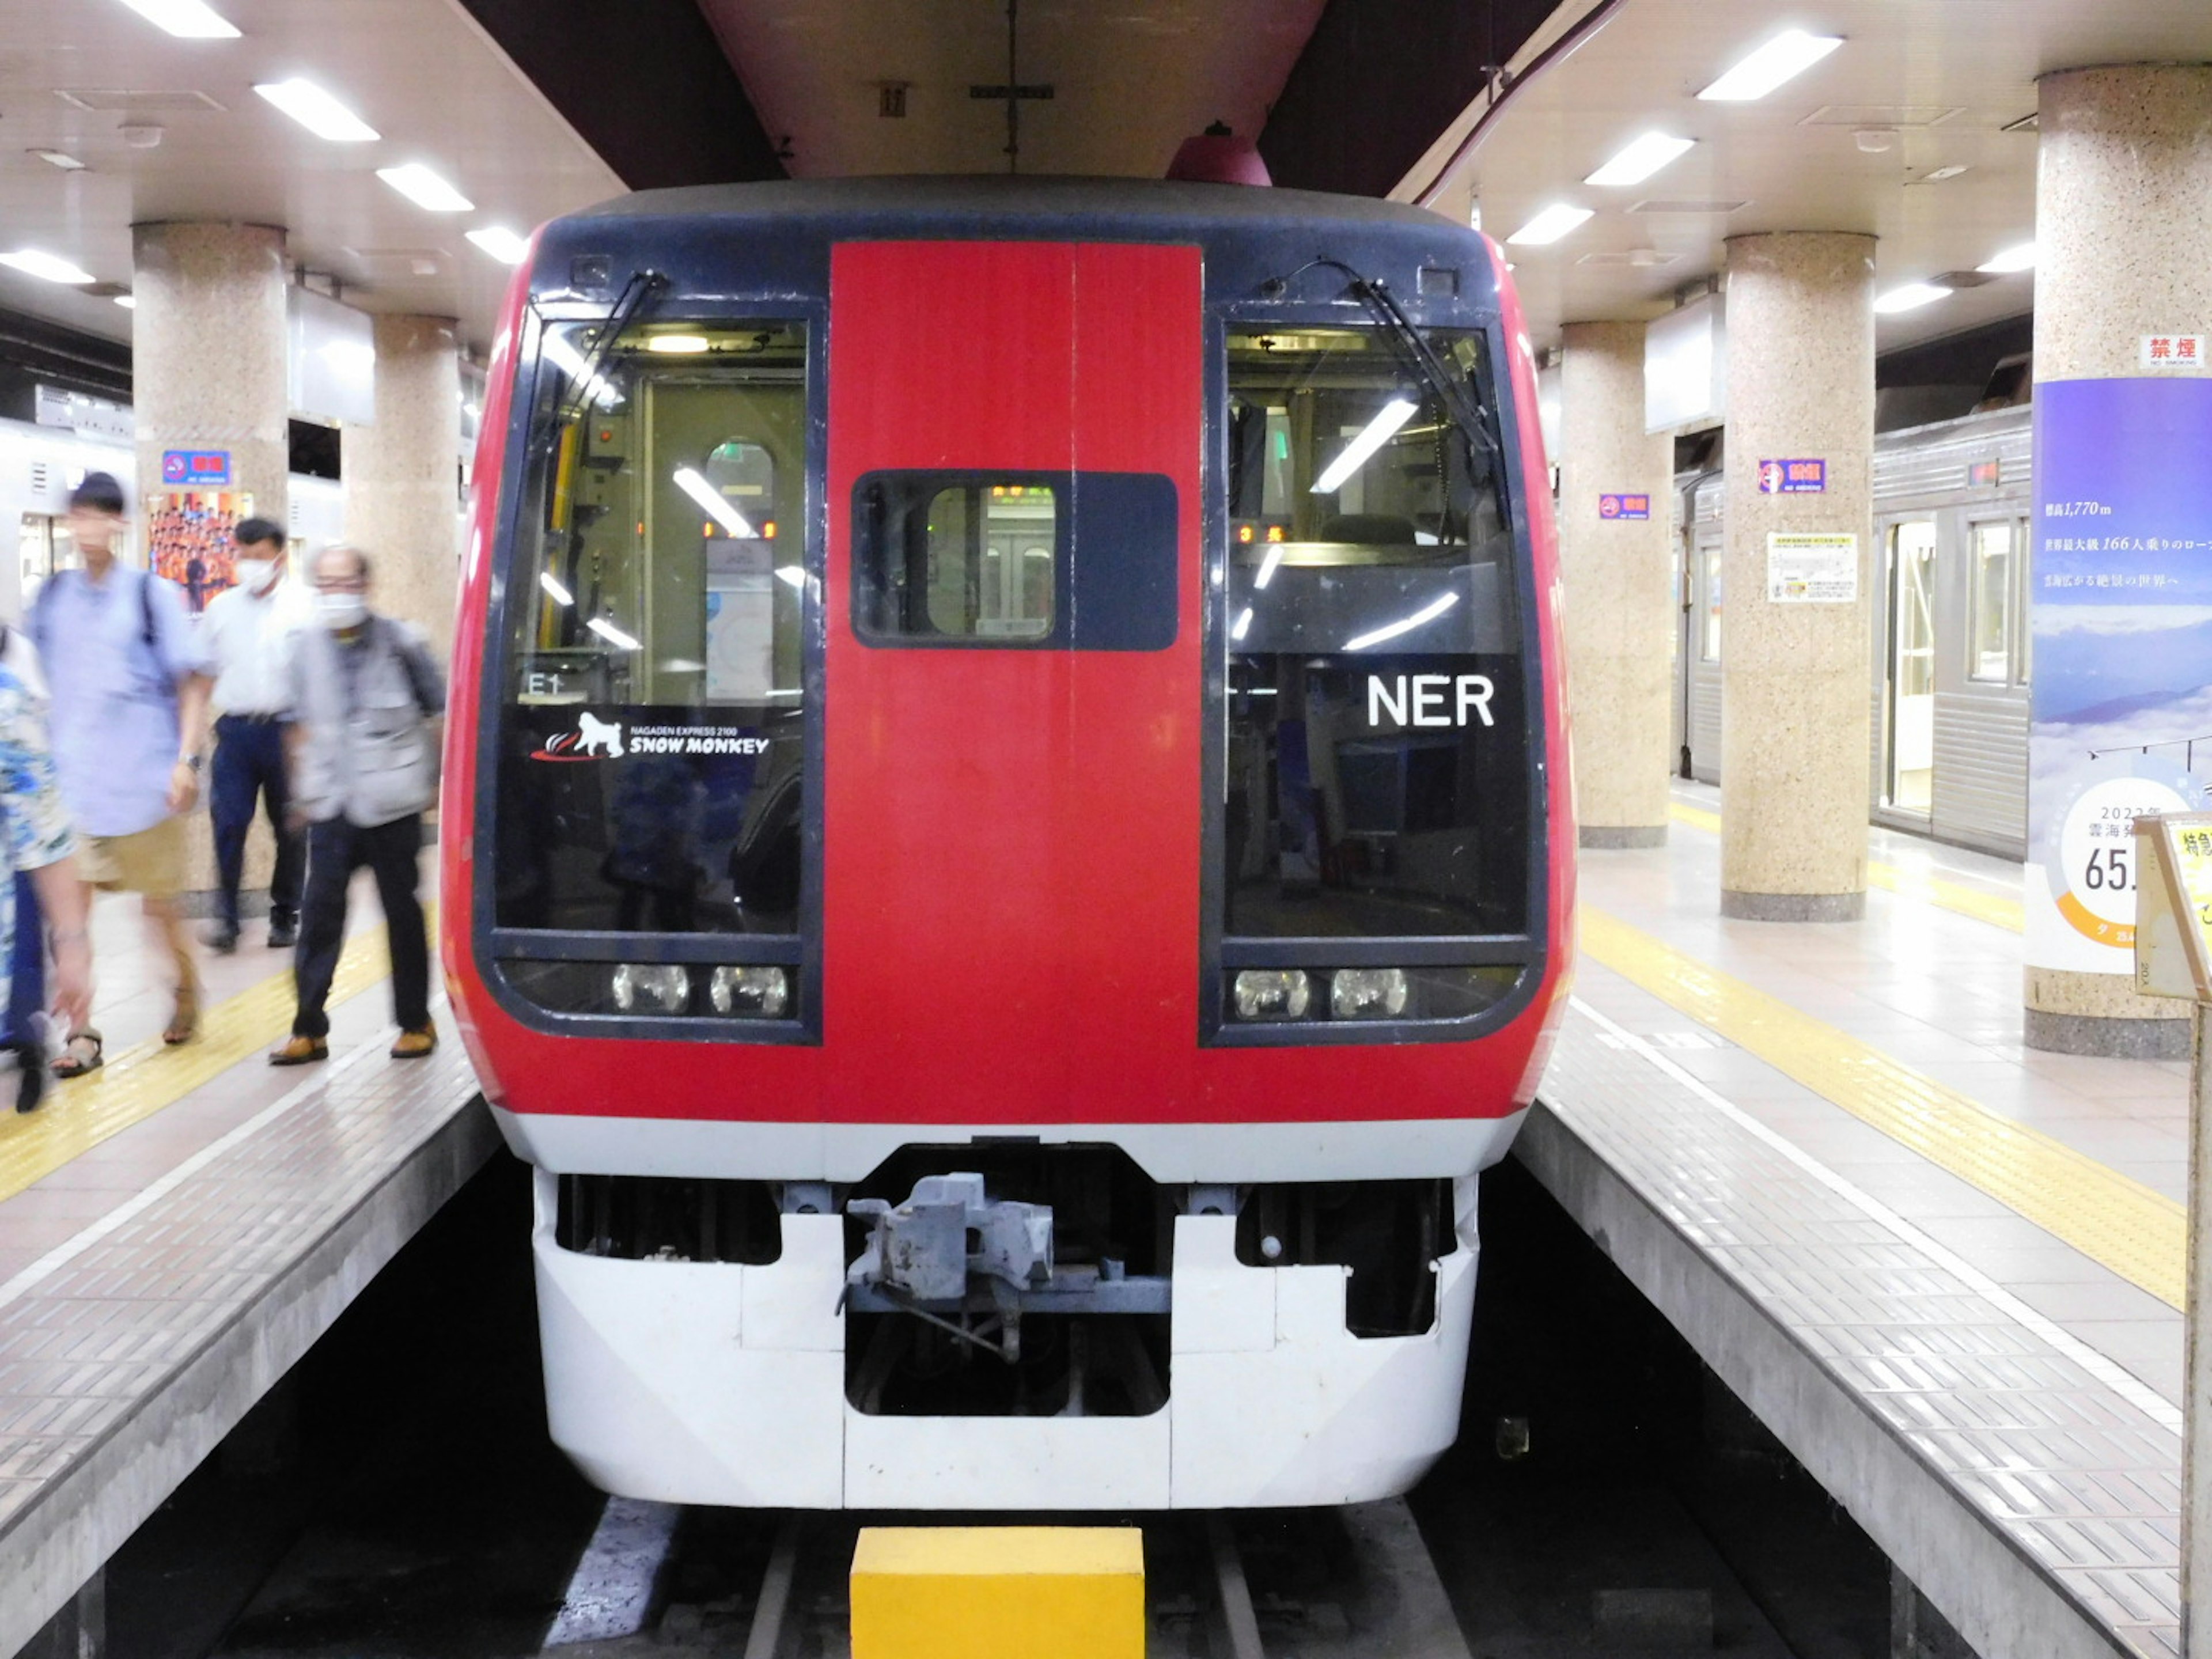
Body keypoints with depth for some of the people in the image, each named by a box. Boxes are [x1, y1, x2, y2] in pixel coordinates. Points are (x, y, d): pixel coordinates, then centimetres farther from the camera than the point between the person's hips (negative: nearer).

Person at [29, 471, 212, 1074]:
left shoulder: (153, 594, -4)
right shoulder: (52, 596, 6)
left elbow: (193, 682, -3)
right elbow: (43, 684, 16)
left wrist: (186, 759, -11)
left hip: (144, 777, -3)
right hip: (69, 778, 3)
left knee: (159, 902, 8)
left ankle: (187, 989, 35)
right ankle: (83, 1035, 2)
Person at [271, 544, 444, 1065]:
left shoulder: (400, 643, -5)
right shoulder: (308, 647, 5)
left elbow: (439, 714, 2)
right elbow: (302, 724, 15)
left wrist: (435, 781, 3)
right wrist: (301, 791, 16)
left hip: (391, 804, -3)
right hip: (331, 806, 3)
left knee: (402, 913, 6)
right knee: (319, 911, -2)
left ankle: (416, 1023, 18)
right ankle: (310, 1029, 4)